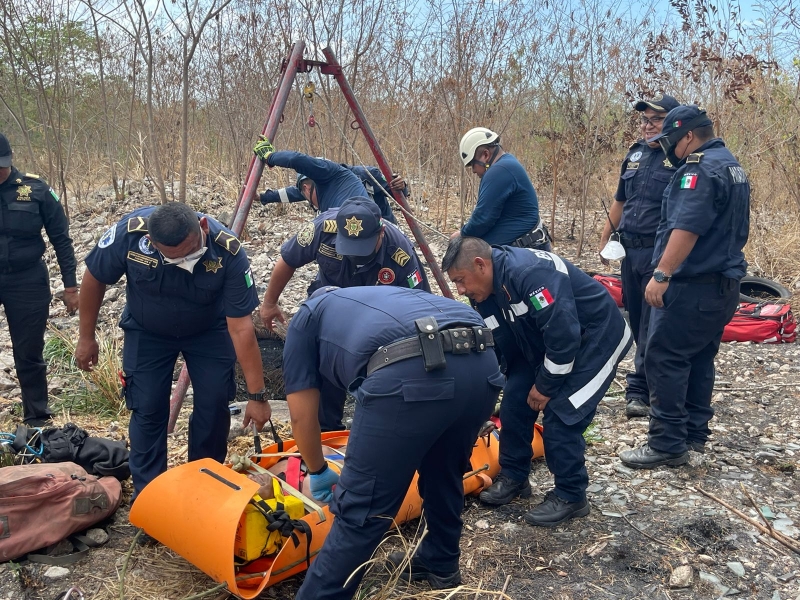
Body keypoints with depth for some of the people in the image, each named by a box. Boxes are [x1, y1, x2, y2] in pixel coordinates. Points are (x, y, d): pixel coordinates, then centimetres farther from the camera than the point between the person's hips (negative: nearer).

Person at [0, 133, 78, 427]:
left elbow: (61, 239, -1)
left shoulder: (36, 189, -6)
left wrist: (70, 285, -3)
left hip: (27, 282, -1)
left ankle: (37, 420, 22)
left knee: (29, 355, 8)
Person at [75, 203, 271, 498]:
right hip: (147, 333, 1)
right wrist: (86, 337, -4)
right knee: (148, 409, -3)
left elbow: (241, 328, -31)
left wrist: (256, 395, -29)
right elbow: (95, 279, -12)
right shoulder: (129, 232, -33)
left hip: (208, 332, 0)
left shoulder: (229, 252, -36)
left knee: (214, 405, -4)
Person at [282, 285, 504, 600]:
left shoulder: (305, 318, 29)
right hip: (482, 365, 7)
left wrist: (318, 472, 42)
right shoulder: (382, 298, 44)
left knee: (363, 508, 5)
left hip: (410, 373, -7)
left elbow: (302, 416, 25)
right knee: (444, 475, 31)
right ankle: (440, 564, 50)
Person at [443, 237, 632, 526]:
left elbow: (563, 332, -33)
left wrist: (545, 385, -20)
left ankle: (570, 496, 6)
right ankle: (513, 476, 20)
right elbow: (498, 346, 7)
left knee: (561, 415, -13)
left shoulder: (528, 272, -33)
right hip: (547, 342, 9)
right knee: (515, 401, 3)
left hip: (596, 338, -9)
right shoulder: (487, 292, -3)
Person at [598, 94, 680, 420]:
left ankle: (639, 390, 4)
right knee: (636, 319, 13)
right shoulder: (635, 153, 13)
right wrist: (604, 239, 19)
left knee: (652, 323, -3)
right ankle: (658, 378, 28)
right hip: (629, 249, 7)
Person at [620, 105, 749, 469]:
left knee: (664, 359, -6)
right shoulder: (731, 165, 18)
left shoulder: (701, 168, -16)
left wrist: (661, 275, -28)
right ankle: (695, 433, 24)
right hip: (723, 283, 11)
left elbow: (686, 229, -27)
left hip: (693, 286, -10)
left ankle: (667, 444, -3)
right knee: (699, 359, 16)